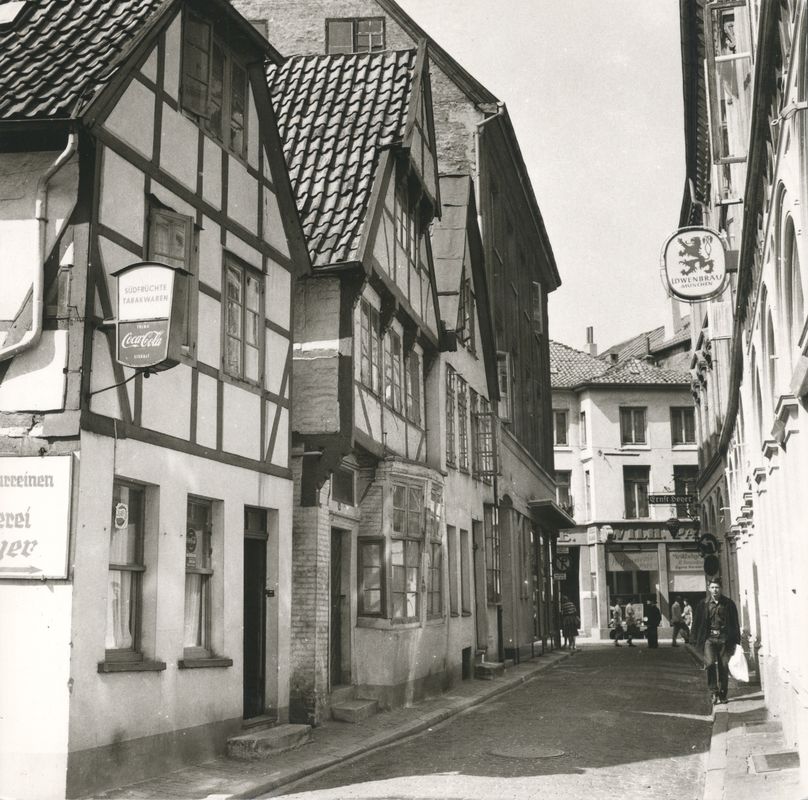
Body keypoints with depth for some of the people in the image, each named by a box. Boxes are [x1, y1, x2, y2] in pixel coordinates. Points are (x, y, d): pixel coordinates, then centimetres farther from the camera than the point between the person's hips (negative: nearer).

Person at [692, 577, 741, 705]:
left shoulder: (728, 604, 5)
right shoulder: (703, 604, 4)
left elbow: (735, 623, 9)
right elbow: (697, 622, 8)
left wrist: (735, 640, 4)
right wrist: (696, 639, 3)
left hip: (724, 638, 1)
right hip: (709, 638, -1)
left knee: (724, 667, 2)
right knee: (710, 663, -17)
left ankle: (722, 694, 14)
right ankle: (713, 692, -7)